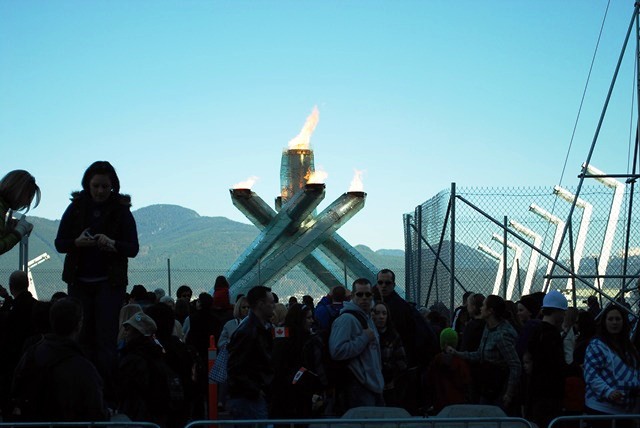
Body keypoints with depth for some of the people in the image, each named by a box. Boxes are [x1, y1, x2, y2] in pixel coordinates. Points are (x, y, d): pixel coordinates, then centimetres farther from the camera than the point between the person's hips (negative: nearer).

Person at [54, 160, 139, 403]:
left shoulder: (121, 210, 0)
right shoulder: (76, 207, 4)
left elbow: (133, 248, -4)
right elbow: (59, 243, 3)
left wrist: (113, 244, -24)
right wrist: (77, 242, -18)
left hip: (110, 282, -2)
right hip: (80, 282, 2)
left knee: (106, 338, -7)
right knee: (83, 337, 2)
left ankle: (108, 390, -6)